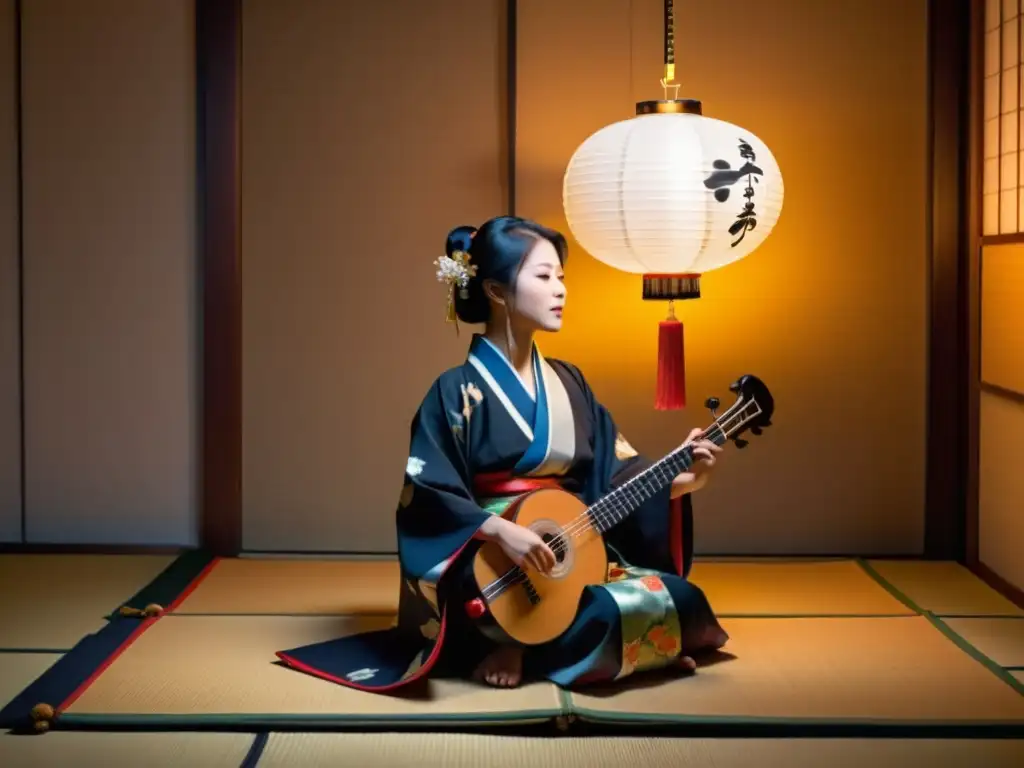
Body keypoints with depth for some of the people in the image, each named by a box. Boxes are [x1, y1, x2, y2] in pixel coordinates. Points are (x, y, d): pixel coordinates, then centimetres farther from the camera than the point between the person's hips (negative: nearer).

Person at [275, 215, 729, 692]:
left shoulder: (568, 384, 13)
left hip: (576, 557, 7)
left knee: (683, 598, -16)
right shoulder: (458, 393, -7)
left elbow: (613, 475, 10)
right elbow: (427, 498, -13)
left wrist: (679, 481, -7)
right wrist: (500, 530, -26)